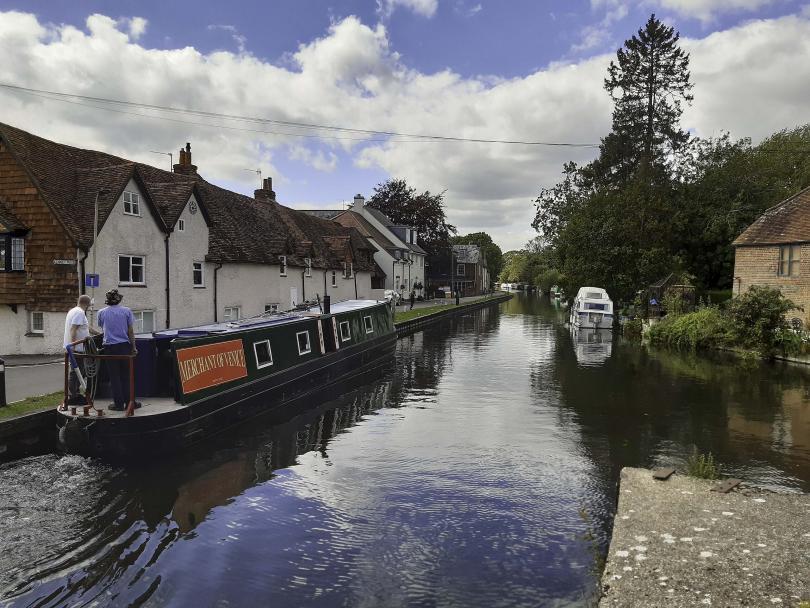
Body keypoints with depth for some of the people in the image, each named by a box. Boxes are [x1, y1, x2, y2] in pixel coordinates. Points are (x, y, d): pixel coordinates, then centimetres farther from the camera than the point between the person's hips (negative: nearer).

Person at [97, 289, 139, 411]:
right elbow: (130, 331, 0)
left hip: (110, 347, 0)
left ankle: (119, 404, 7)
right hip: (124, 346, 0)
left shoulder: (101, 313, 2)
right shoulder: (126, 311, -1)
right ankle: (129, 402, 10)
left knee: (114, 376, 5)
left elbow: (102, 327, 18)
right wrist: (133, 347, 8)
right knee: (126, 376, 8)